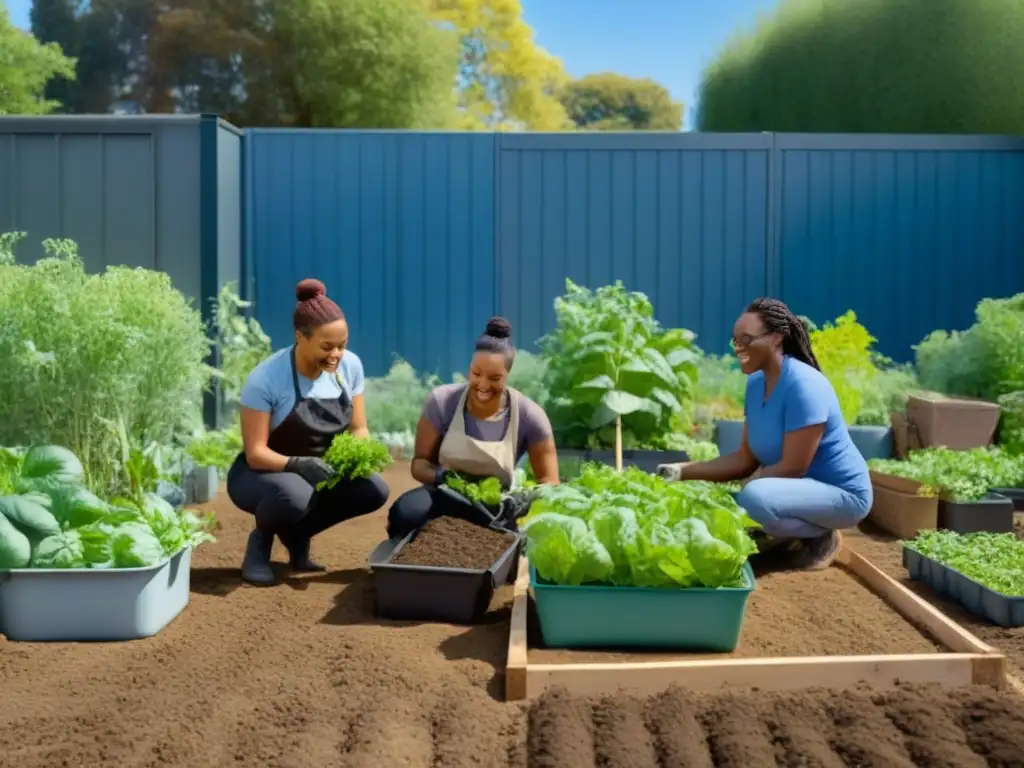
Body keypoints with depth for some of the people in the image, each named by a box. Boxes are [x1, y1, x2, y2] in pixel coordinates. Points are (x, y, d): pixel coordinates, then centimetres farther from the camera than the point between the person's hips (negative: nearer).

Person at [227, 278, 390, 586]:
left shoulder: (350, 366, -9)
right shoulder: (265, 378, -24)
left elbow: (358, 428, -1)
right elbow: (255, 453, -22)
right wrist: (299, 464, -39)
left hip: (320, 471, 6)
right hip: (260, 474, -5)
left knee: (374, 490, -20)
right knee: (293, 496, -39)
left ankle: (297, 534, 6)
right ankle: (261, 539, -1)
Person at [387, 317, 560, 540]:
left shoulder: (529, 416, -12)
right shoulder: (441, 401, -11)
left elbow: (549, 482, -7)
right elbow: (419, 462, -5)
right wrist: (438, 476, -30)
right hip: (445, 498, 0)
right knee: (404, 513, -34)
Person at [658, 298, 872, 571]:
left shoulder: (803, 385, -25)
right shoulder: (756, 383, 1)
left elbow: (793, 468, -26)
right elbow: (746, 459, 1)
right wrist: (683, 471, -8)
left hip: (841, 492, -8)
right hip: (801, 488, 8)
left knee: (755, 498, -34)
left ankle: (821, 537, -7)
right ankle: (792, 535, 14)